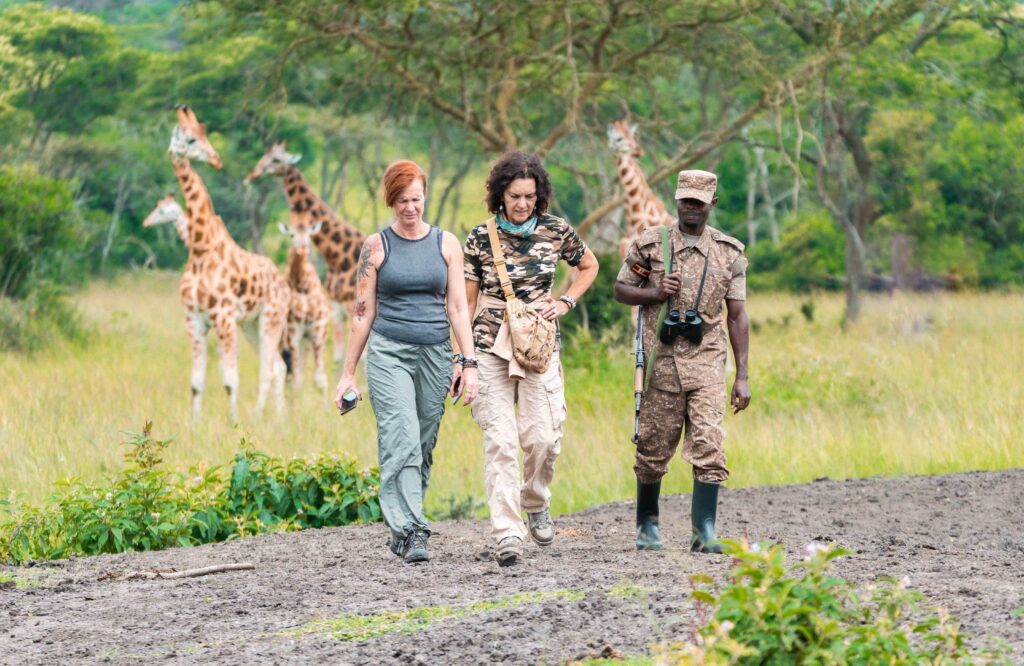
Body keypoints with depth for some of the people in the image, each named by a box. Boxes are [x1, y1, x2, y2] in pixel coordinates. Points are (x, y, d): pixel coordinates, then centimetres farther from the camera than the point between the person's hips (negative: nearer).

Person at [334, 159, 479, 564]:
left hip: (435, 355, 3)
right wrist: (348, 374, 2)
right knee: (401, 442, -16)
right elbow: (363, 313, 4)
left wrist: (469, 365, -4)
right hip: (389, 353, -2)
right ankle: (411, 533, -22)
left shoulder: (446, 244, 7)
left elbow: (458, 307, 5)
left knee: (423, 447, 5)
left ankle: (403, 529, 17)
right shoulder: (377, 246, 3)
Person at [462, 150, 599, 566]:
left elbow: (589, 266, 21)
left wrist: (566, 302, 5)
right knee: (499, 440, -11)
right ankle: (507, 534, -12)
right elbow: (467, 302, 4)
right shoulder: (481, 238, 0)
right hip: (491, 348, -1)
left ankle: (536, 504, 26)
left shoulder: (556, 231, 2)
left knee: (541, 437, -5)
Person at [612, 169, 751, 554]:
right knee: (654, 446, 6)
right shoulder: (650, 244, 4)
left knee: (708, 446, -11)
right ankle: (647, 525, 24)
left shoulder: (729, 253, 7)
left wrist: (742, 376, 3)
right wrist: (657, 294, -11)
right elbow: (621, 291, 10)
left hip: (707, 361, 0)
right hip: (661, 359, 0)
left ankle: (704, 532, -10)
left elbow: (737, 316, 8)